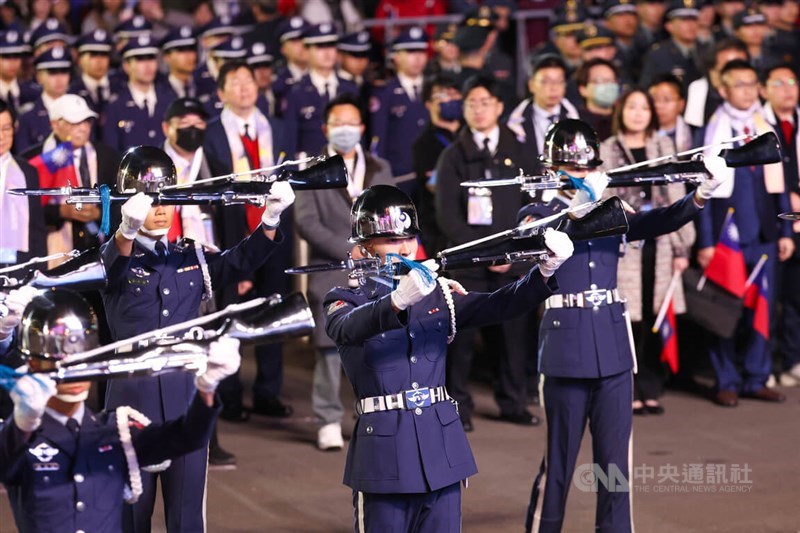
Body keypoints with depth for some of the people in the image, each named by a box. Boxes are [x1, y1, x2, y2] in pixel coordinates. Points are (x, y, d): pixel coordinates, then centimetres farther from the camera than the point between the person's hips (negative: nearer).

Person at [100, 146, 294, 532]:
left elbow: (242, 261, -5)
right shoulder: (115, 259, 0)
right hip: (133, 398, -3)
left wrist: (270, 218, -24)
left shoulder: (191, 259, 11)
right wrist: (128, 227, -48)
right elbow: (113, 262, -25)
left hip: (187, 398, 3)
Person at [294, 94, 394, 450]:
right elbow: (306, 222, -6)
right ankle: (328, 422, 1)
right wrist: (347, 250, -12)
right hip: (330, 271, -3)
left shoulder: (380, 168, 16)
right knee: (329, 347, -5)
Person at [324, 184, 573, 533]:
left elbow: (497, 305, -2)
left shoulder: (438, 294, 12)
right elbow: (347, 329, -26)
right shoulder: (347, 300, -2)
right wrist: (398, 300, -47)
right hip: (383, 453, -4)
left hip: (441, 445, 4)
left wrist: (546, 271, -22)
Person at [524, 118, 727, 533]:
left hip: (613, 346, 4)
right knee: (559, 457, 3)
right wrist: (577, 207, -38)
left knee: (615, 457, 5)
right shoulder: (538, 214, 1)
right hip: (566, 347, -4)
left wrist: (697, 199, -24)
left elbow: (656, 222, -5)